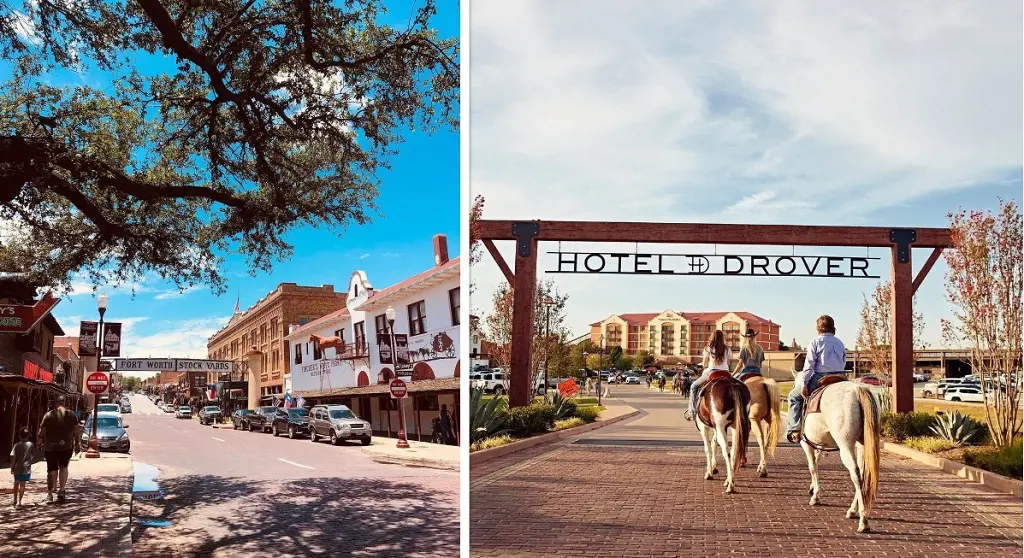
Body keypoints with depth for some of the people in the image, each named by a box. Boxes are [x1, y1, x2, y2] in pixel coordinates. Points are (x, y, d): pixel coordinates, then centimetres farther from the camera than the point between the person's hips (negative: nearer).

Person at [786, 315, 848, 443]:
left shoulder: (815, 342, 0)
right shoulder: (840, 343, 18)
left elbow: (809, 364, -7)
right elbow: (843, 363, 18)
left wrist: (804, 383, -7)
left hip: (820, 377, -5)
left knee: (794, 396, 9)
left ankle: (795, 429, -1)